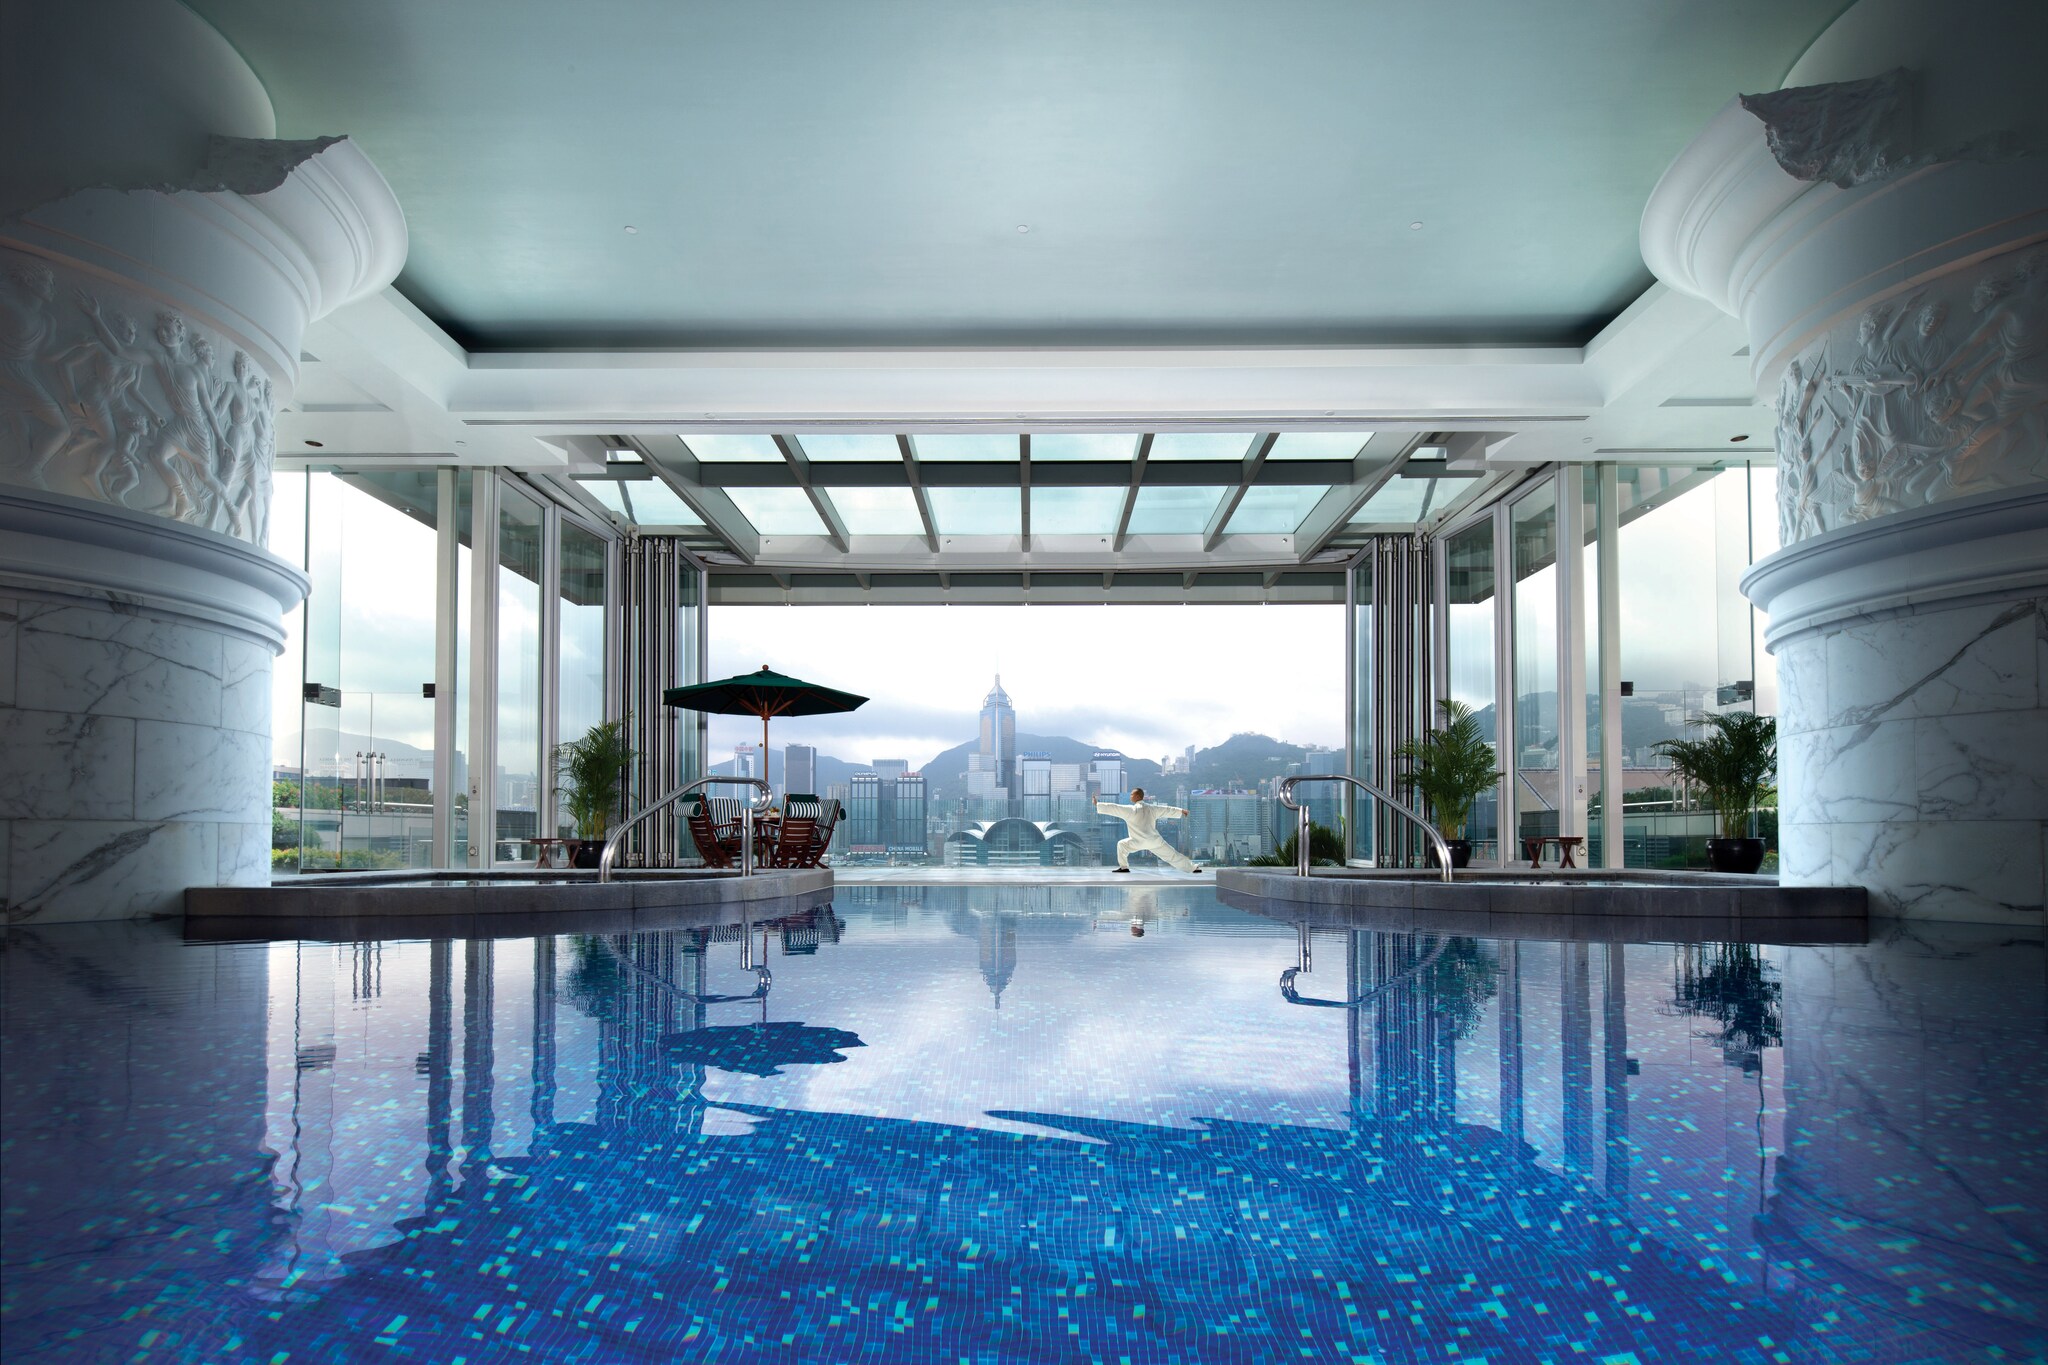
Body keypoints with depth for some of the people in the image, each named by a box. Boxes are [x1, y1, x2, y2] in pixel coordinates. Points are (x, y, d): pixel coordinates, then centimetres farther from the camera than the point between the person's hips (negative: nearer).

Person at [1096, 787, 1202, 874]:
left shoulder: (1132, 810, -11)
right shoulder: (1151, 808, 7)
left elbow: (1113, 808, -14)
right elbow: (1167, 810, 18)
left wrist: (1097, 804, -9)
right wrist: (1181, 811, 34)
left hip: (1140, 842, -6)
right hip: (1155, 840, 6)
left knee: (1121, 844, 11)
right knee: (1172, 855, 12)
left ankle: (1124, 867, 10)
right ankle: (1193, 868, 14)